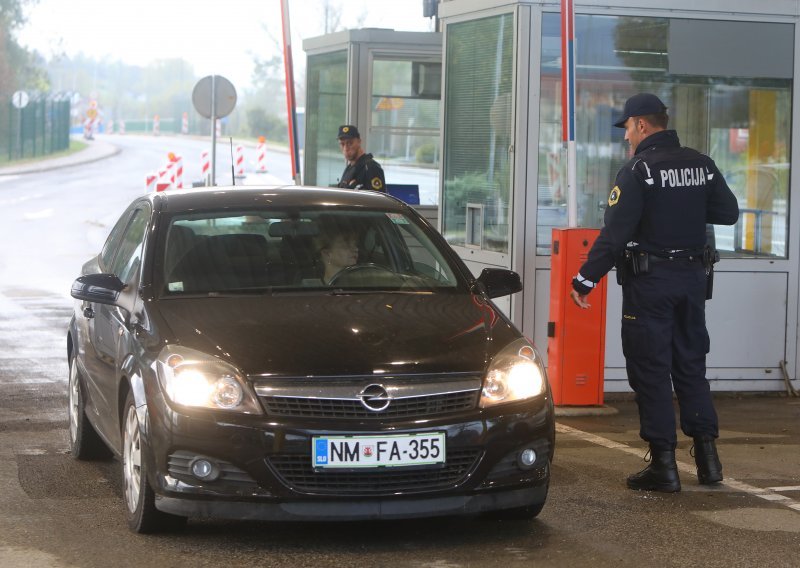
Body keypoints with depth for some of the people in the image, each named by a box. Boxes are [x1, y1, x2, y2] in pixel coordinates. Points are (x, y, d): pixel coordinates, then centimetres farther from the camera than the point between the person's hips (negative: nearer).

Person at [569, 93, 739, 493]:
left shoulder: (638, 170, -13)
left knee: (650, 370, 0)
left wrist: (585, 279, -14)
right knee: (691, 365, 15)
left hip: (649, 282, -6)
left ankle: (663, 465, 0)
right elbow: (728, 213, 11)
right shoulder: (701, 165, 6)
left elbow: (614, 232, -18)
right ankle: (707, 455, 11)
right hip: (693, 277, 6)